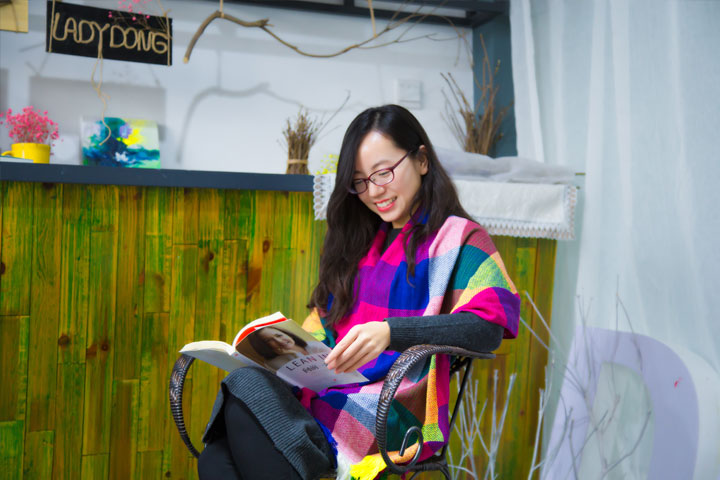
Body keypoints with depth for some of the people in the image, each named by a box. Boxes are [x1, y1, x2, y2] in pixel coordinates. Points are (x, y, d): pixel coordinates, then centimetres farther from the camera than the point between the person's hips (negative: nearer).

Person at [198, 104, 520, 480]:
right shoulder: (361, 241, 26)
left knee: (247, 390, -30)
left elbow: (487, 327, -12)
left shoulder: (457, 237, 5)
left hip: (392, 414, -5)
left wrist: (390, 331, -26)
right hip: (323, 396, 5)